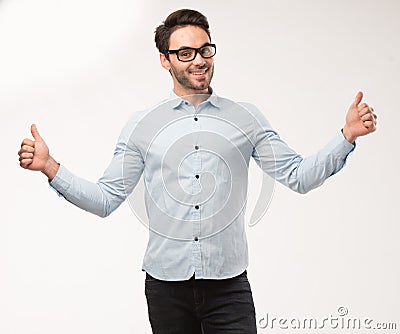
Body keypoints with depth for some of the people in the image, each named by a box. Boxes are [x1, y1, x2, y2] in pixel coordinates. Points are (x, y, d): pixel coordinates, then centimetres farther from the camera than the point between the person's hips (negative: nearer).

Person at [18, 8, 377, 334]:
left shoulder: (246, 119, 7)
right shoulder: (141, 126, 6)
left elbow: (298, 176, 5)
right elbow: (105, 200, 5)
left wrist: (347, 135, -7)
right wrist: (49, 167, -7)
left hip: (228, 284, 0)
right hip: (165, 283, 1)